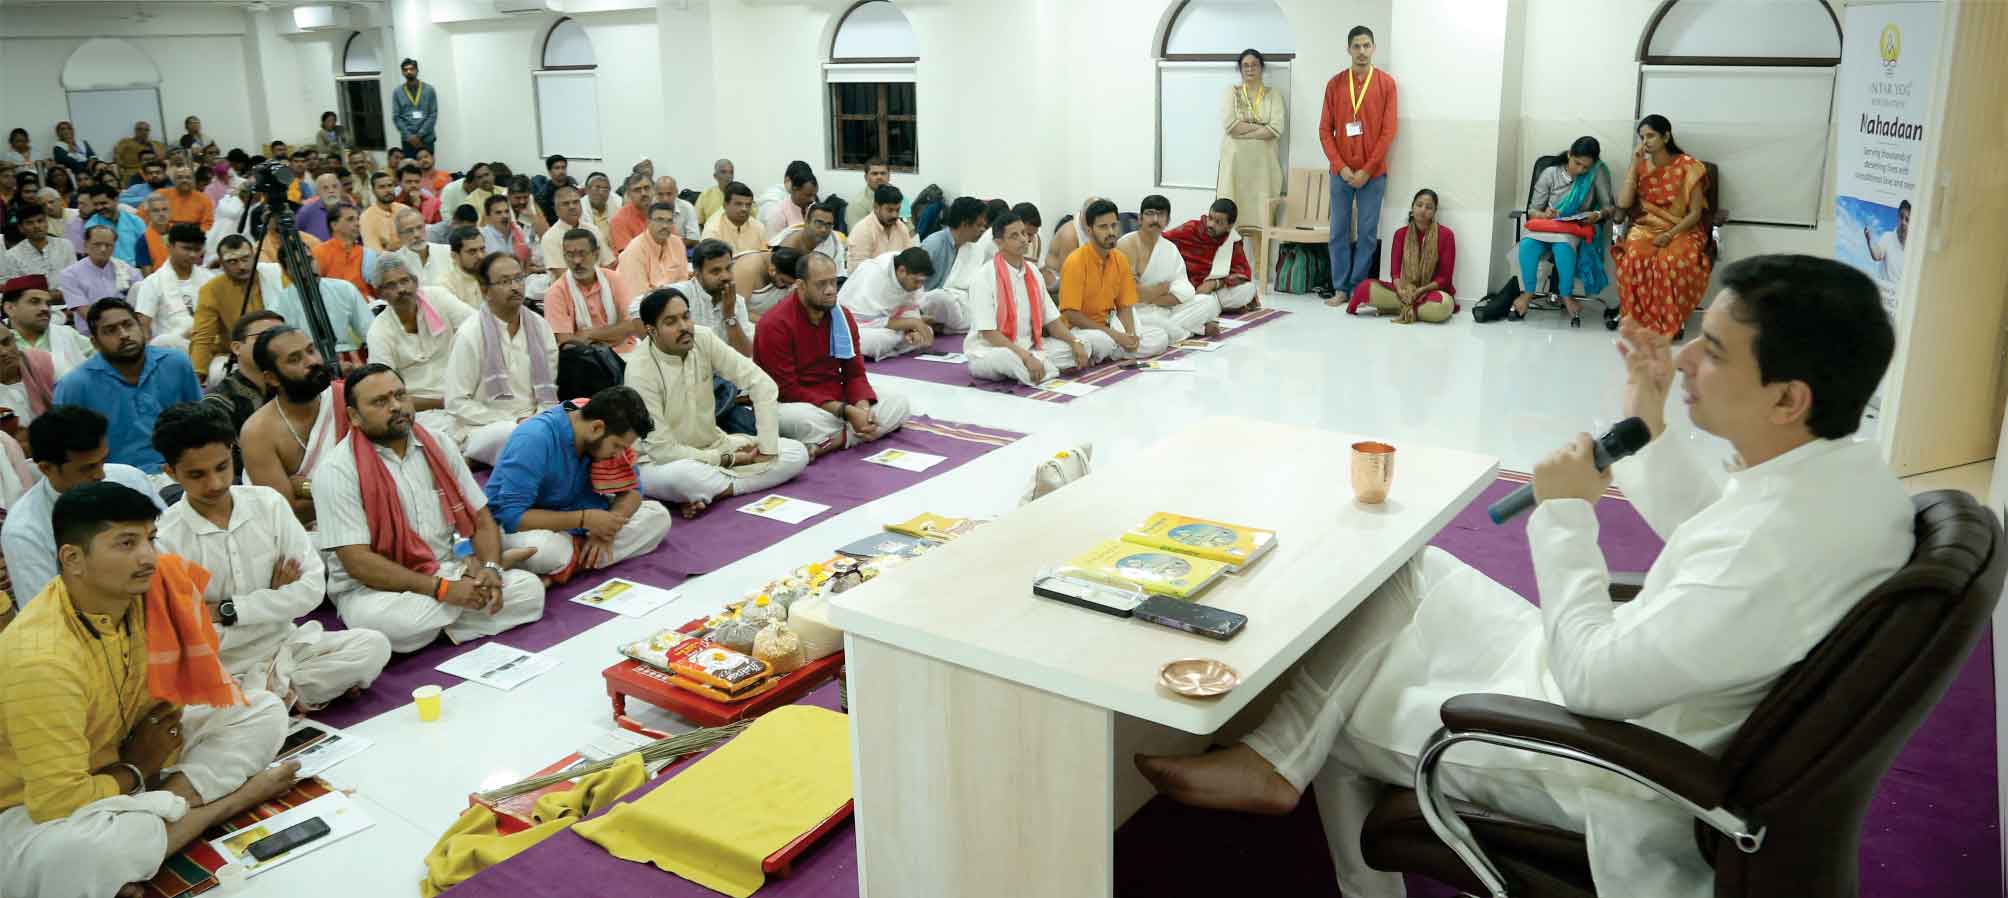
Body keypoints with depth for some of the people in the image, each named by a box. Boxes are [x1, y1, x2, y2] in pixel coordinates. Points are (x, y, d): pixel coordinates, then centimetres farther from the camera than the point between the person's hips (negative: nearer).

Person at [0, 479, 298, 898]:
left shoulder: (148, 592, -10)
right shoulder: (41, 660, -31)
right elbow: (59, 803, -30)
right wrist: (137, 772, -11)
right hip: (36, 810, -8)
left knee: (265, 711, -1)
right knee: (95, 850, -41)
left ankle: (162, 808, -18)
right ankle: (225, 803, -16)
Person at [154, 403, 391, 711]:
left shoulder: (268, 504, -2)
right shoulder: (164, 539, -10)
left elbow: (314, 586, -5)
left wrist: (227, 611, -13)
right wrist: (272, 601, -9)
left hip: (285, 645, 4)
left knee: (373, 646, -20)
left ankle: (268, 690, -9)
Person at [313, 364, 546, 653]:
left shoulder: (438, 445, 6)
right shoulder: (336, 472, -11)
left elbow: (482, 518, 8)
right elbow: (357, 562, -18)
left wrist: (490, 568, -14)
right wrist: (443, 589, -23)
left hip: (450, 570, 5)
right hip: (376, 587, -4)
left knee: (529, 588, -16)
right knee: (389, 623, -38)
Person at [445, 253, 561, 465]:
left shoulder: (539, 326, 8)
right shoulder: (469, 335, -7)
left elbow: (550, 385, 10)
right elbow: (456, 403, -8)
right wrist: (515, 421, -13)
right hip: (485, 428, -4)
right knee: (511, 435, -37)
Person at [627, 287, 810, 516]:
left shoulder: (703, 338, -11)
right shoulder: (640, 371, -23)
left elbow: (762, 384, -11)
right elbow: (662, 449, -22)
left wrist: (767, 450, -17)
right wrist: (729, 459, -18)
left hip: (713, 446, 6)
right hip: (661, 462, -6)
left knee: (796, 453, -8)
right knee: (680, 476, -42)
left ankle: (704, 493, -15)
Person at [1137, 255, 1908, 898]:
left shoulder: (1772, 553, -38)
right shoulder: (1850, 466, -8)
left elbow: (1591, 680, -28)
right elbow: (1708, 538, 12)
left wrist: (1564, 511, -19)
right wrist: (1648, 426, 1)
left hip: (1602, 760, -9)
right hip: (1628, 675, 9)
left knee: (1340, 717, 4)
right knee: (1412, 572, 8)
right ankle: (1276, 757, 7)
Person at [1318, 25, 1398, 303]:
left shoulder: (1386, 83, 1)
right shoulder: (1335, 84, 5)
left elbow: (1388, 131, -3)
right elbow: (1325, 130, 3)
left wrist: (1367, 170, -9)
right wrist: (1341, 167, -7)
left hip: (1373, 173, -1)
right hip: (1341, 172, 1)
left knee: (1367, 233, 1)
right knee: (1339, 231, 3)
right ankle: (1340, 288, 10)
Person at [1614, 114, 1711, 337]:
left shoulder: (1688, 167, -3)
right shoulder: (1641, 166, 8)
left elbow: (1695, 213, -5)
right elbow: (1623, 203, -6)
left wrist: (1670, 235, -20)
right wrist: (1634, 165, -7)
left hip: (1681, 230, -2)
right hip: (1646, 227, 2)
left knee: (1674, 260, -37)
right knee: (1635, 256, -34)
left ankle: (1671, 320, -19)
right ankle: (1640, 317, -21)